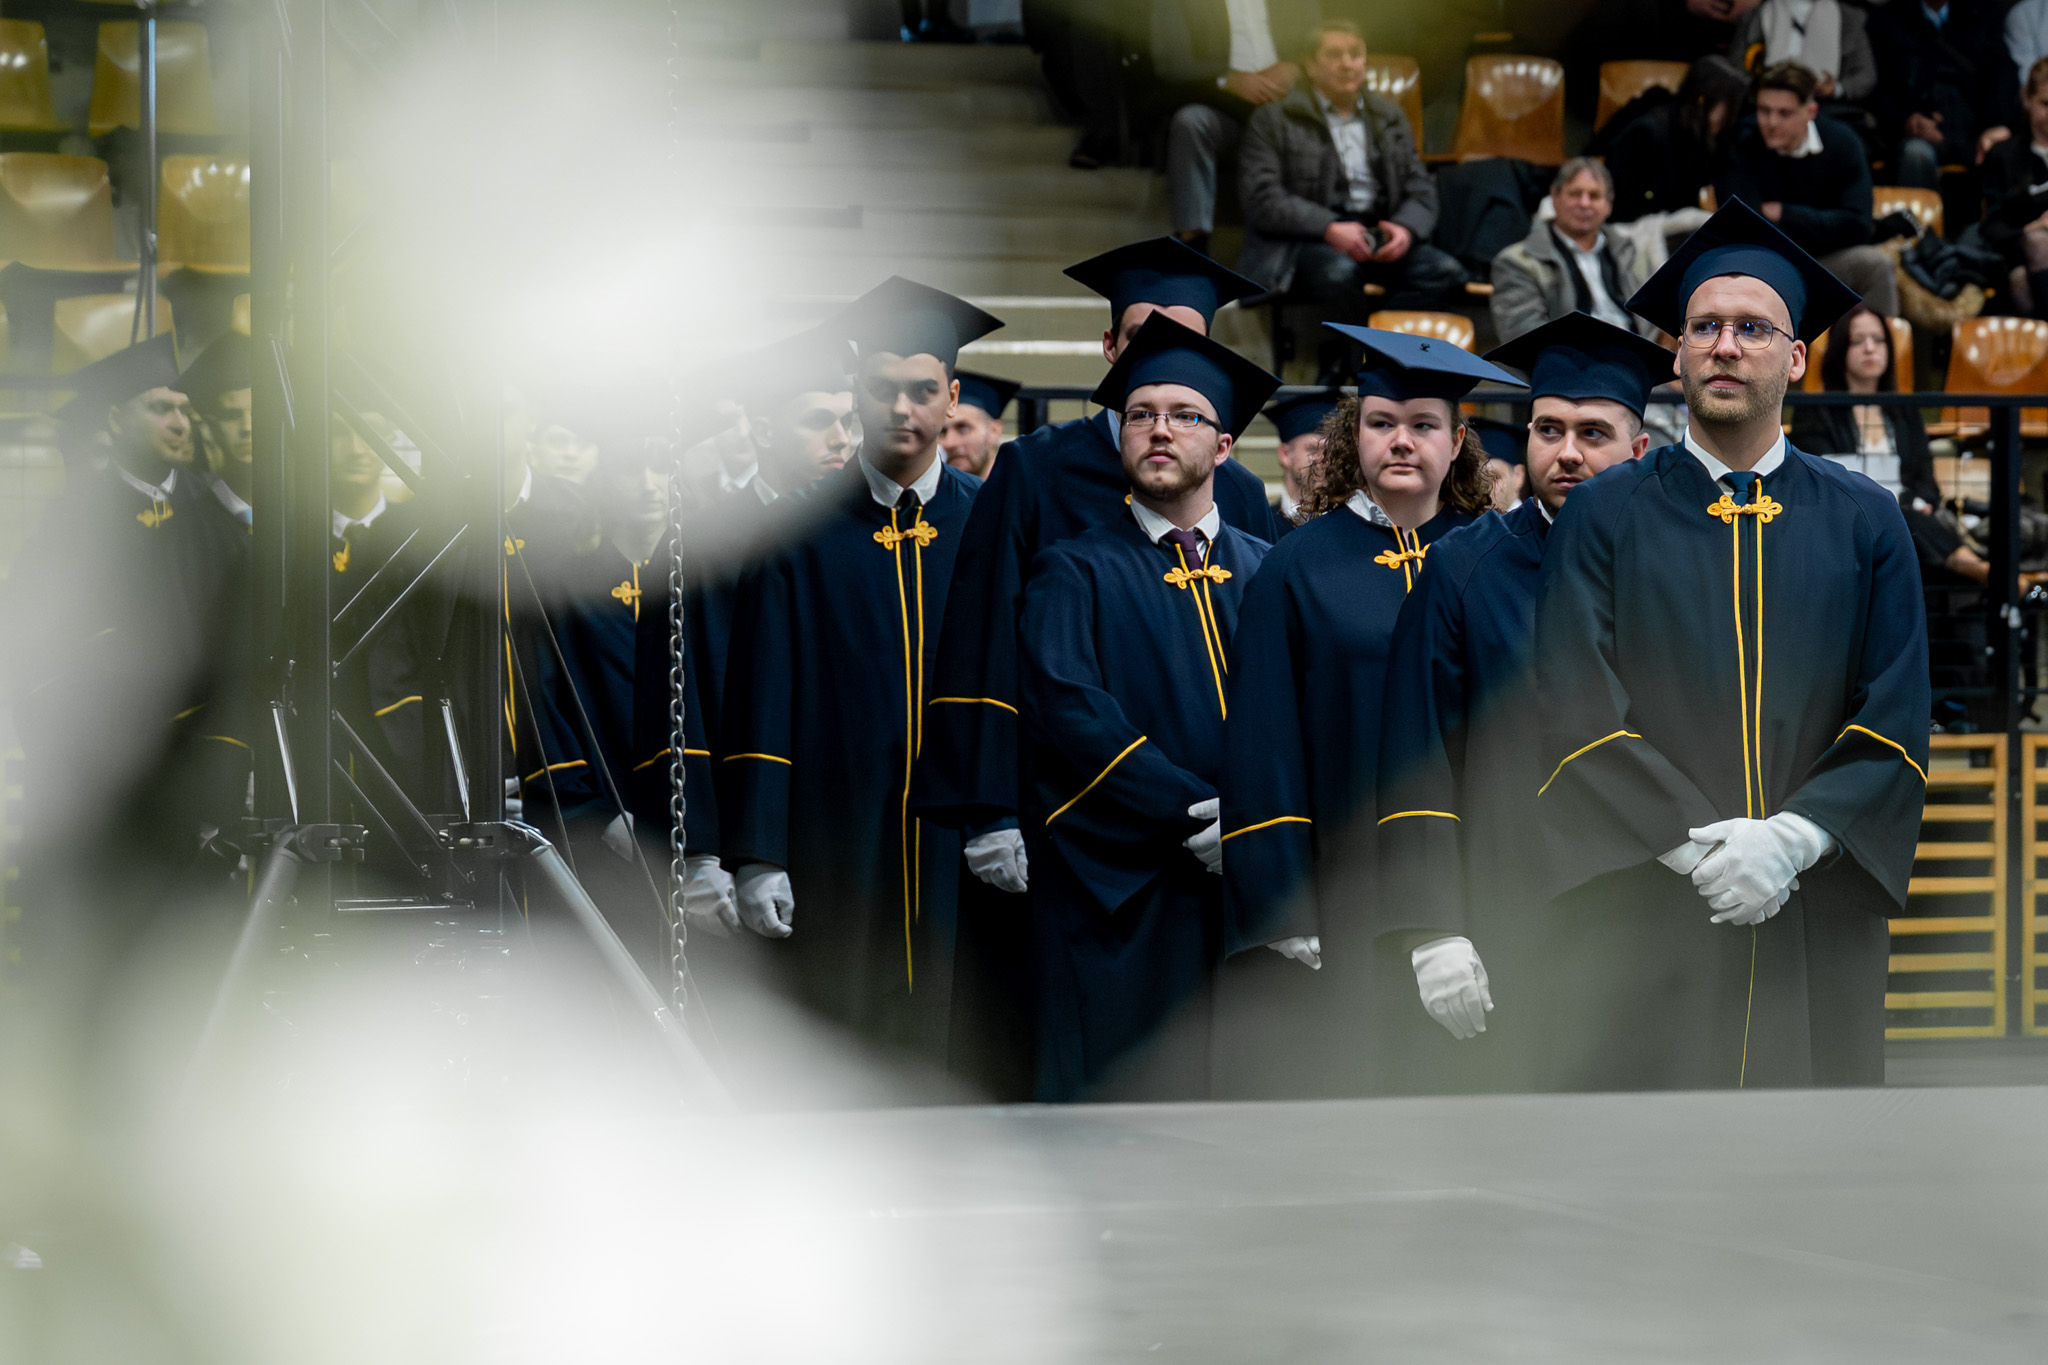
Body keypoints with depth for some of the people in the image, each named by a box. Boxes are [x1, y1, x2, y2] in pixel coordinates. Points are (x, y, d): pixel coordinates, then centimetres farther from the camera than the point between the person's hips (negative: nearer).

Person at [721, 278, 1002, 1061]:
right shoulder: (804, 533, 4)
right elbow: (762, 706, 1)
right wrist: (757, 855, -6)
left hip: (962, 850, 0)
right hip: (838, 856, 0)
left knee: (958, 1049, -1)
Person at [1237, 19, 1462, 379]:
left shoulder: (1390, 118, 21)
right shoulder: (1274, 121, 6)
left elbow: (1421, 190, 15)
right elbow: (1262, 198, -7)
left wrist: (1406, 228, -10)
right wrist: (1329, 228, -22)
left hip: (1378, 236, 5)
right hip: (1304, 241, -5)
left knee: (1445, 270, -25)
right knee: (1339, 271, -40)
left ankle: (1341, 358, -22)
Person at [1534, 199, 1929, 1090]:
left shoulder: (1867, 525, 10)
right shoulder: (1603, 516, 6)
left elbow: (1896, 720, 3)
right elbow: (1577, 711, -4)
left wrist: (1791, 840, -13)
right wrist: (1696, 848, -15)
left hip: (1818, 926, 1)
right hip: (1642, 918, -1)